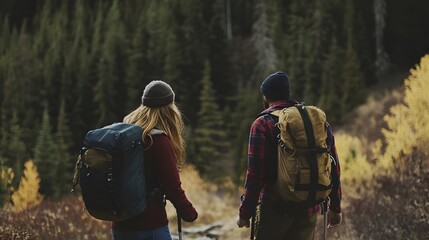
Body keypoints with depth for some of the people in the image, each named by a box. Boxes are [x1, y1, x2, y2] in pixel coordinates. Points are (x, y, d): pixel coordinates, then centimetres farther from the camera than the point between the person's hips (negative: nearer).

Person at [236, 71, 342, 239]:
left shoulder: (263, 124, -8)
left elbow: (255, 174, -14)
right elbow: (334, 168, 9)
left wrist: (245, 212, -7)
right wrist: (335, 207, 17)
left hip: (275, 208, -4)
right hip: (310, 209, 4)